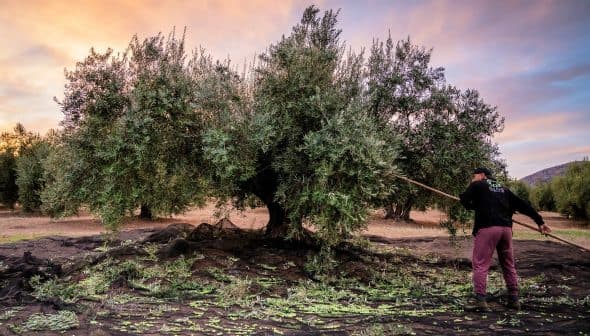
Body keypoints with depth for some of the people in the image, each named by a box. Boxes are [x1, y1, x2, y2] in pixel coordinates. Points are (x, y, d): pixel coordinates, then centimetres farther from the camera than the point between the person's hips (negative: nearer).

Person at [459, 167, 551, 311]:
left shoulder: (477, 185, 7)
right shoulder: (504, 189, 22)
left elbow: (464, 200, 0)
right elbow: (523, 205, 19)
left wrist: (475, 206, 21)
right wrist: (539, 221, 20)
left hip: (487, 228, -6)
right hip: (506, 228, 6)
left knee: (480, 264, -3)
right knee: (509, 264, 17)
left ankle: (480, 301, -11)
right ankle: (514, 299, 21)